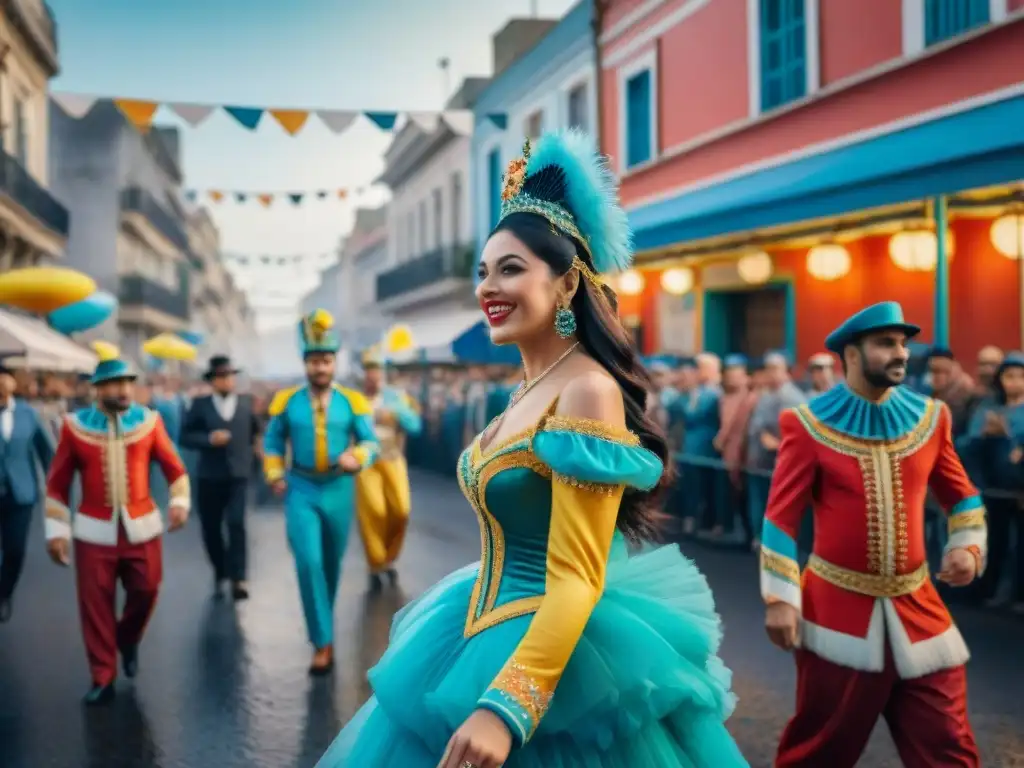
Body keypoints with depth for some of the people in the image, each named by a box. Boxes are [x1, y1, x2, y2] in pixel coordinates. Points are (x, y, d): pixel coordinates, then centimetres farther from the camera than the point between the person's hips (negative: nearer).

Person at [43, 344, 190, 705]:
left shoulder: (149, 420, 0)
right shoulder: (75, 425, -3)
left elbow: (173, 467, 4)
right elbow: (57, 483, 2)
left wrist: (180, 501, -12)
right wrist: (57, 530, -1)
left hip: (141, 526, 1)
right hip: (94, 530, -1)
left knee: (145, 591, 3)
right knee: (95, 604, 2)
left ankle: (128, 640, 35)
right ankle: (102, 678, 15)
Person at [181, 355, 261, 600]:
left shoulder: (246, 403, 6)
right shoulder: (200, 405, 1)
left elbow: (256, 430, 21)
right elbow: (185, 436, -4)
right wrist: (209, 439, -17)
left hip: (238, 475, -1)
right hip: (209, 477, 1)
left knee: (236, 524, -15)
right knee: (211, 528, 8)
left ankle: (238, 578, -15)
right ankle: (220, 573, 29)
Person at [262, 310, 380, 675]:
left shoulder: (353, 401, -3)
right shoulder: (286, 401, -1)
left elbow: (371, 442, -2)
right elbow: (272, 443, 9)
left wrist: (356, 457, -23)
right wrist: (275, 475, -6)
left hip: (338, 490, 1)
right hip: (300, 490, -1)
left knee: (332, 563, 15)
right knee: (308, 563, -13)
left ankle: (322, 622, 40)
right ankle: (323, 641, -6)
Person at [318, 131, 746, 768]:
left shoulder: (587, 389, -20)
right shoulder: (529, 390, 8)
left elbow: (576, 581, -24)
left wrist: (505, 706, -31)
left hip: (560, 658, -9)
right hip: (491, 634, 9)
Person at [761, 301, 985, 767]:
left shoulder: (929, 416, 5)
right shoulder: (809, 425, -8)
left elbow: (961, 495, 17)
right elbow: (781, 516, -7)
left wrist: (968, 546, -2)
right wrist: (780, 599, -11)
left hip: (917, 607, 4)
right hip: (837, 607, -3)